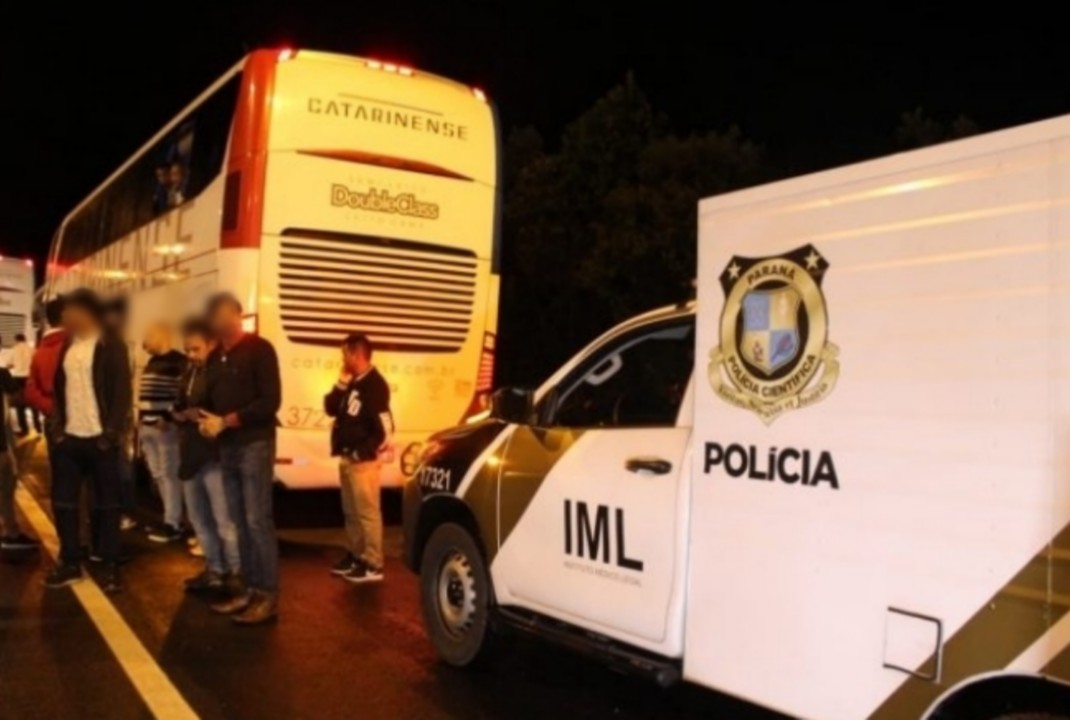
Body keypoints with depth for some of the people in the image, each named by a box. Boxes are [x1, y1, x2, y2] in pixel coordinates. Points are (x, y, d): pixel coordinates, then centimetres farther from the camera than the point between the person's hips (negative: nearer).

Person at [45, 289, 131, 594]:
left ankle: (111, 567, 11)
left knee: (106, 504, 2)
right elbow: (59, 387, 17)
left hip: (100, 438, -6)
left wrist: (113, 431, -15)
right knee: (63, 502, 9)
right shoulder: (67, 346, 13)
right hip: (68, 437, 6)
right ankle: (70, 563, 21)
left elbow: (122, 391, -9)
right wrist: (57, 423, 5)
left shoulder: (111, 346, -5)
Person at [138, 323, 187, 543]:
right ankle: (172, 518, 21)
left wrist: (168, 418, -20)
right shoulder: (152, 362, 20)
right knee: (157, 475, 12)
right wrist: (141, 418, 17)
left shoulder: (178, 362, -10)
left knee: (169, 475, -8)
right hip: (147, 426, 10)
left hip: (165, 426, -10)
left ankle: (172, 524, -4)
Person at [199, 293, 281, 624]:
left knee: (258, 521, -7)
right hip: (227, 447, 7)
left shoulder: (258, 349, -6)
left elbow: (270, 401, -14)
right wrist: (205, 419, -3)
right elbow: (212, 399, 20)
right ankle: (251, 591, 16)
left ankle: (268, 596, -2)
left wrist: (226, 421, -15)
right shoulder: (215, 357, 16)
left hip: (254, 444, -7)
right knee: (241, 523, 9)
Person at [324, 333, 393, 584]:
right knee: (351, 511, 17)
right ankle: (356, 555, 28)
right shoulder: (352, 383, 14)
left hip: (362, 460, -9)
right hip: (346, 458, 9)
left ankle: (373, 565, 1)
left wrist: (362, 452, -15)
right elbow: (330, 409, 9)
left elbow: (384, 427, -20)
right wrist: (342, 383, -1)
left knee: (367, 511, -4)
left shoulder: (375, 384, -15)